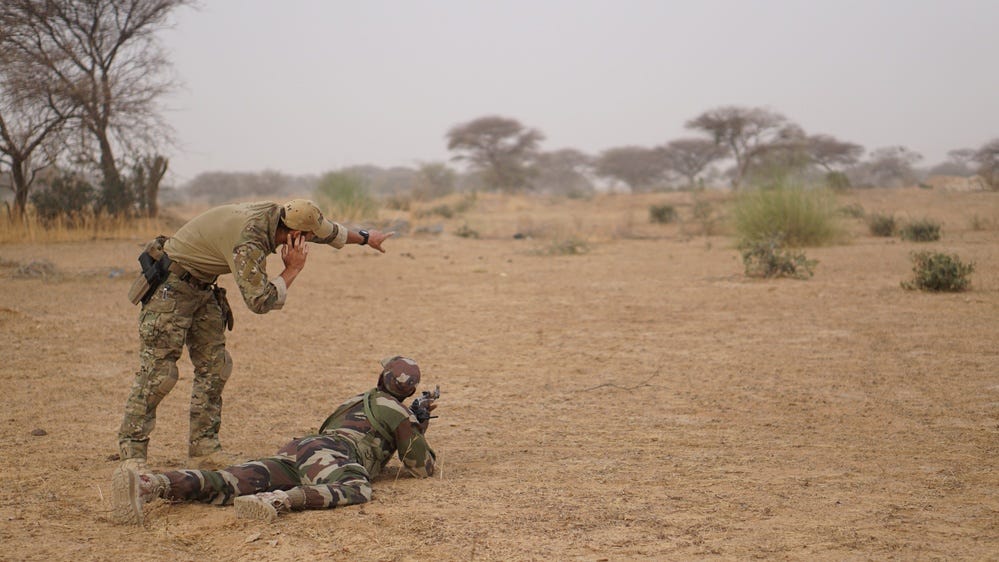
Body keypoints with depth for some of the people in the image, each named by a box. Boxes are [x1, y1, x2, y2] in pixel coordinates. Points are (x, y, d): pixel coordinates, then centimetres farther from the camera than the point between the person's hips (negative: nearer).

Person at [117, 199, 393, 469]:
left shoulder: (274, 214, -4)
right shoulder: (249, 242, -32)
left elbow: (328, 231, 13)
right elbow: (259, 301, -30)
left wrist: (364, 237, 27)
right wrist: (292, 269, -20)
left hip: (200, 288, 10)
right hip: (170, 286, -10)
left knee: (214, 367, 8)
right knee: (159, 372, -10)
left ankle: (203, 445, 14)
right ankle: (132, 448, -2)